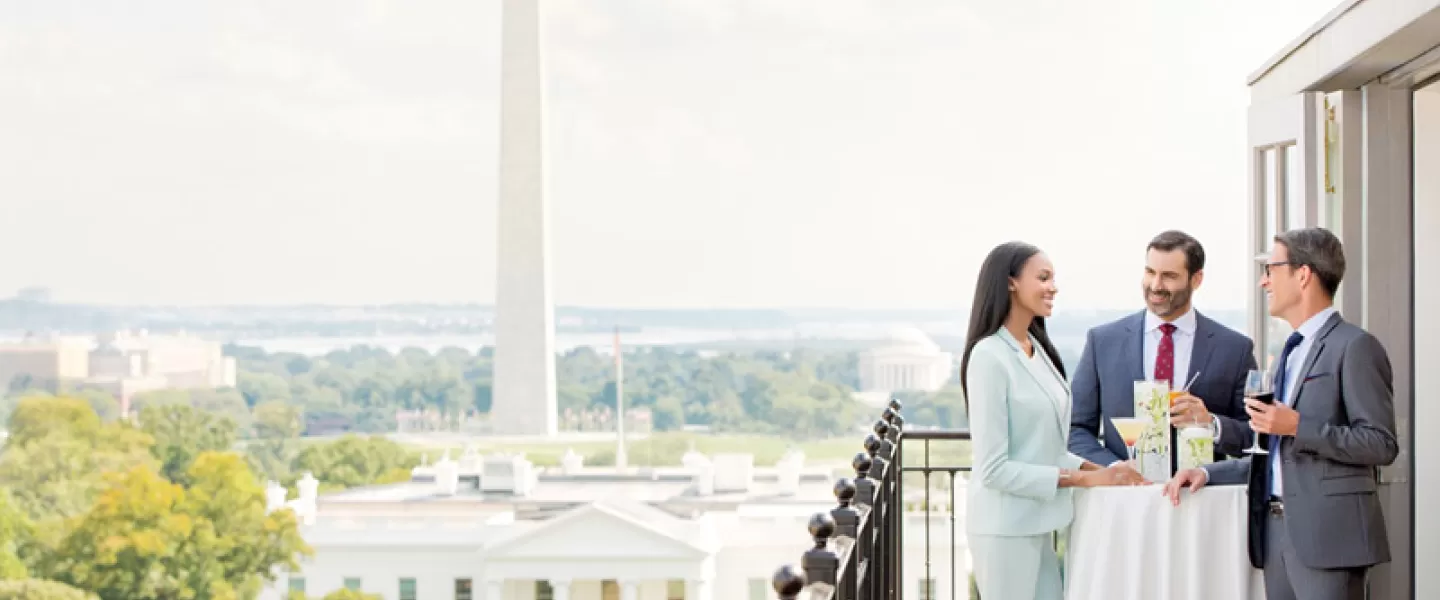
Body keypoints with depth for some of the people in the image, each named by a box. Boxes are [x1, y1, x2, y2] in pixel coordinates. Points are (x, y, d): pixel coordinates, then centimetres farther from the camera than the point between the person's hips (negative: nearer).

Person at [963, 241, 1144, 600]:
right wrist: (1081, 479, -15)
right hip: (1006, 527, -8)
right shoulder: (990, 356, -16)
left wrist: (1096, 469, 0)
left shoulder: (1038, 349, 9)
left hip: (1037, 524, 8)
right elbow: (994, 469, -18)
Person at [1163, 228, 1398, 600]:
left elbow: (1381, 444, -12)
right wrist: (1208, 473, 12)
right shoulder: (1293, 352, 21)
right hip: (1276, 528, 8)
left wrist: (1297, 426, -17)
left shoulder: (1354, 346, -6)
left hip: (1326, 533, -8)